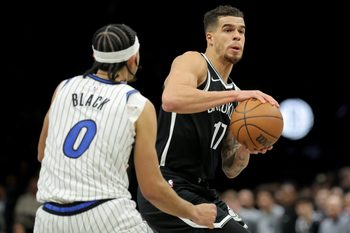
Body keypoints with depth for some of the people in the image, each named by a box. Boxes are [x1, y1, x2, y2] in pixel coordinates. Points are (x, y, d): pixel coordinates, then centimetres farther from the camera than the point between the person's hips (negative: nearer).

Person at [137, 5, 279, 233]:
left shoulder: (234, 96, 19)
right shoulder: (192, 61, -4)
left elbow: (230, 169, 19)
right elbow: (171, 99, -30)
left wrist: (245, 149, -4)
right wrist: (236, 95, -26)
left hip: (201, 191, 9)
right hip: (167, 189, -9)